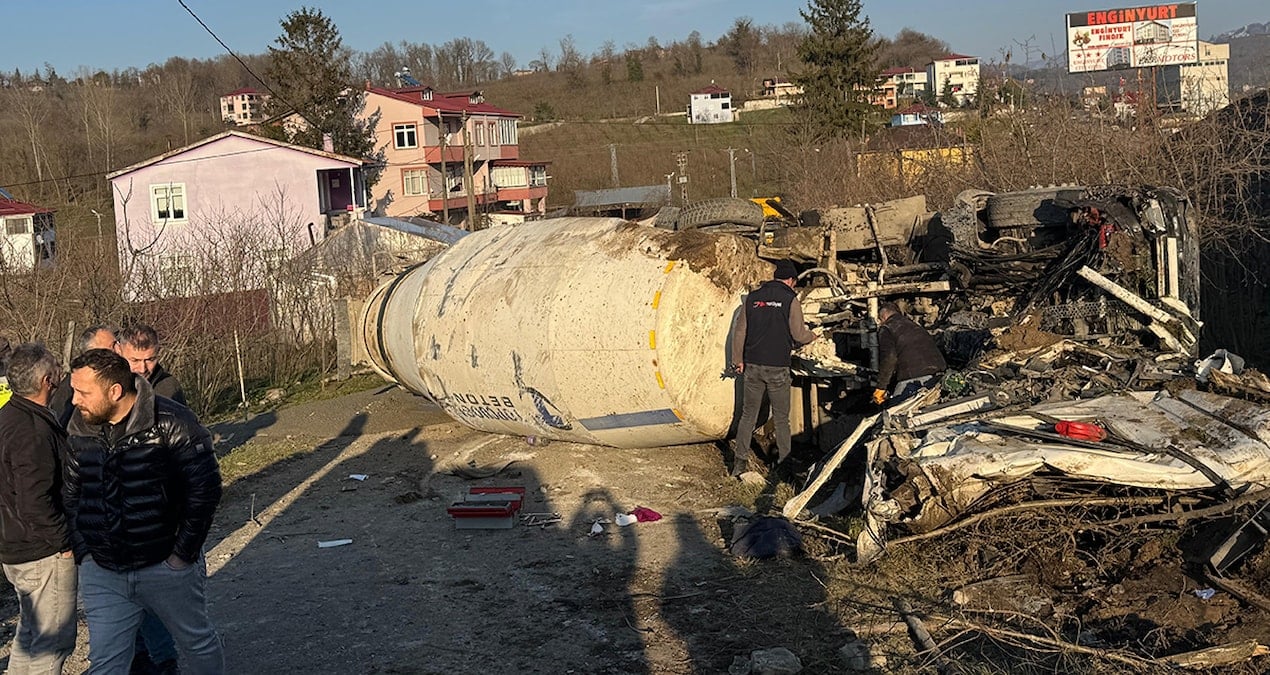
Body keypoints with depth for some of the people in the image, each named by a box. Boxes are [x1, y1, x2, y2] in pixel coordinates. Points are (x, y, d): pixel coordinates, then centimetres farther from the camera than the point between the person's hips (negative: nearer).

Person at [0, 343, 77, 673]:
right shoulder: (34, 430, -25)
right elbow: (35, 503, -29)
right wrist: (65, 542, -17)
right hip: (44, 555, -10)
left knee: (29, 634, 23)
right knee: (53, 641, 1)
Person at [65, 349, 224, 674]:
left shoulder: (171, 424, -18)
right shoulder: (79, 428, -1)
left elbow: (205, 488, -14)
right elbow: (71, 493, 11)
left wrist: (183, 554, -13)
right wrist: (82, 550, 3)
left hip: (167, 568, -4)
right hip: (101, 573, 4)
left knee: (198, 644, 15)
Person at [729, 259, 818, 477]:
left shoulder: (752, 298, 6)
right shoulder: (790, 299, -6)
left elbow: (740, 332, 6)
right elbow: (798, 334, -5)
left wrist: (738, 360, 15)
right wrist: (812, 336, 17)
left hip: (752, 367, 3)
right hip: (778, 368, -3)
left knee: (748, 415, 9)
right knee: (781, 418, 8)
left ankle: (740, 461, 7)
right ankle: (784, 462, 13)